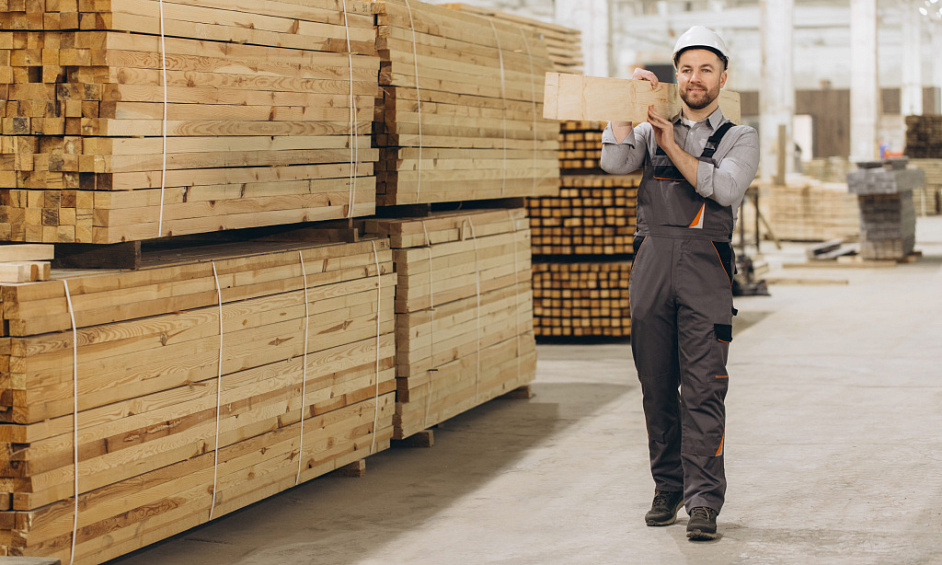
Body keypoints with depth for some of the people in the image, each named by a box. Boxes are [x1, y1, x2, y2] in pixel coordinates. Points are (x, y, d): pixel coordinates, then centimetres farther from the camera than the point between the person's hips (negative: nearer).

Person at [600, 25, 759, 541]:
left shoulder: (740, 139, 11)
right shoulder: (651, 130, 18)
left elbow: (725, 187, -8)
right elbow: (614, 162, -1)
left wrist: (673, 148, -5)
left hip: (705, 268, -3)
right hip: (652, 262, 3)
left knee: (703, 389, -10)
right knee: (657, 386, 5)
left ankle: (703, 500, -11)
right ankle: (668, 489, 16)